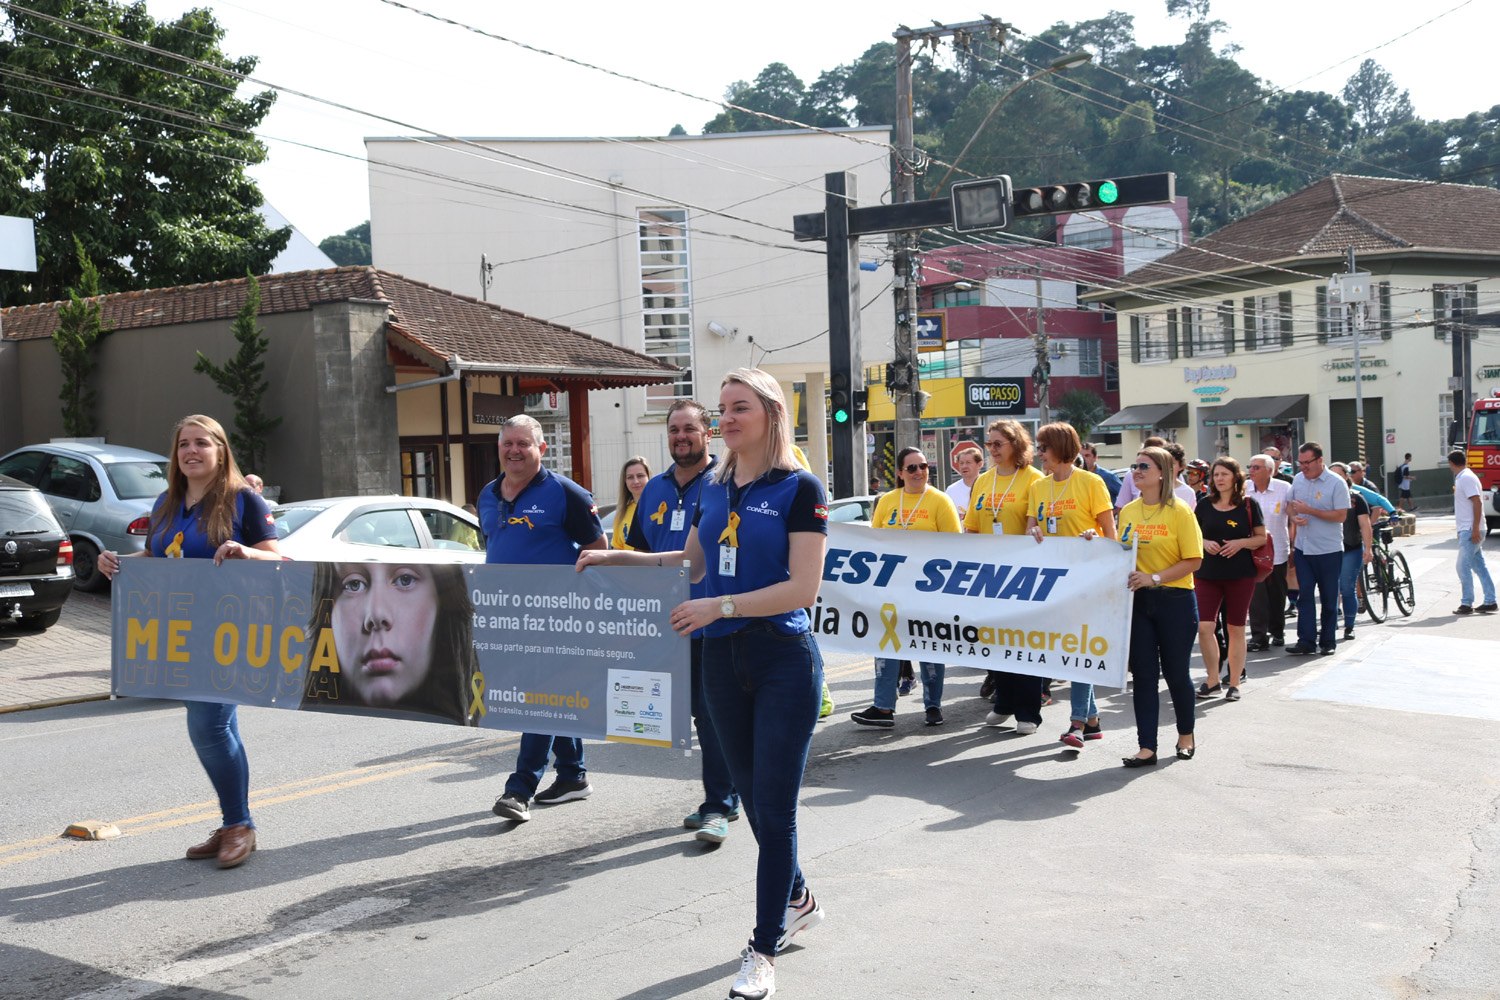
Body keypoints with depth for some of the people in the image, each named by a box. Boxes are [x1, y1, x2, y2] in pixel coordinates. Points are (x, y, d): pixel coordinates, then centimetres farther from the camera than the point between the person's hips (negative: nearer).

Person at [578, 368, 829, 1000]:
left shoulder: (799, 489, -9)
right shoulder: (715, 489, 9)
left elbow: (803, 587, -16)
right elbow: (692, 562, 22)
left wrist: (721, 605, -21)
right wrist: (616, 558, 14)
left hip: (783, 661, -6)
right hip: (722, 660, 6)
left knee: (774, 808, -3)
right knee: (753, 798, 16)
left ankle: (763, 949, 7)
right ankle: (797, 900, 38)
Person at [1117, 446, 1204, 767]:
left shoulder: (1179, 511, -8)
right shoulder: (1127, 512, 7)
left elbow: (1193, 561, -12)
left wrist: (1154, 578, -21)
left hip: (1174, 600, -4)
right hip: (1137, 600, 4)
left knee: (1175, 671, 7)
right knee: (1143, 674, 2)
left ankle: (1186, 735, 31)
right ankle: (1147, 748, 6)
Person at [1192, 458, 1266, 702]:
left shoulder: (1248, 505, 0)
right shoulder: (1204, 505, 5)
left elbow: (1262, 537, 4)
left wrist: (1241, 543, -14)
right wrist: (1205, 543, -8)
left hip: (1240, 574, -2)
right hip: (1207, 574, 2)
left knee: (1236, 629, 5)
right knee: (1204, 626, -8)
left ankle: (1234, 683, 14)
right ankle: (1213, 680, 7)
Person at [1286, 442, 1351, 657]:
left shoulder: (1336, 483, -10)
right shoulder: (1298, 480, 7)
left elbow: (1340, 516, -16)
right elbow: (1290, 505, 18)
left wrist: (1309, 511, -19)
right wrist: (1294, 517, -4)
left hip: (1328, 550, -4)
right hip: (1303, 548, 4)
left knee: (1329, 599, 6)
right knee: (1305, 596, 1)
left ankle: (1328, 641, 15)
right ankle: (1306, 641, 2)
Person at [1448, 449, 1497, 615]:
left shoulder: (1466, 478, -14)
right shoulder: (1461, 478, 15)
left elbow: (1477, 503, -20)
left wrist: (1475, 529, -22)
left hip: (1470, 530, -10)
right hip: (1468, 530, 10)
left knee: (1463, 567, -8)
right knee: (1479, 566, 10)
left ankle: (1466, 604, -5)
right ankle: (1490, 602, 13)